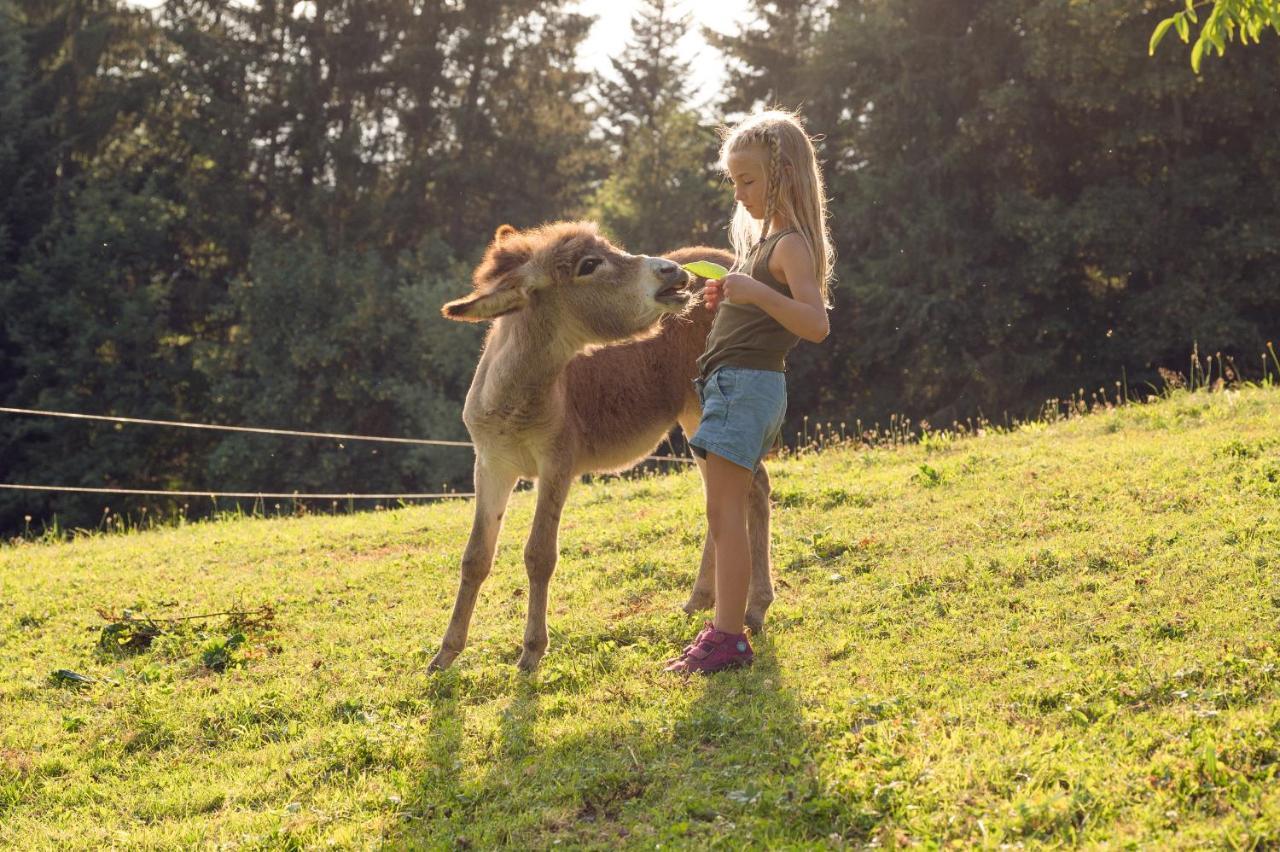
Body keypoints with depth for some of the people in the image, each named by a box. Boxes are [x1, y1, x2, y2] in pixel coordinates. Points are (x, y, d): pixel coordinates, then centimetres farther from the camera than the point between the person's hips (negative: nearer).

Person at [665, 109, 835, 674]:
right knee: (724, 514, 10)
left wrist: (757, 293, -35)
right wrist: (726, 302, 15)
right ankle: (725, 630, 15)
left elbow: (816, 324, -24)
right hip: (727, 383, 10)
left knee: (724, 512, -13)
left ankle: (728, 637, -12)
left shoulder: (791, 244, -11)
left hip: (749, 384, -10)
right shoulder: (762, 239, 19)